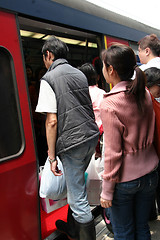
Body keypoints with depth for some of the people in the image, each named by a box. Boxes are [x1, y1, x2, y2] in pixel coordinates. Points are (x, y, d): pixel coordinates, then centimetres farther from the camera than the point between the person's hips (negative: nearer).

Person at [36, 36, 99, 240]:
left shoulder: (48, 79, -8)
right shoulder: (80, 74, 14)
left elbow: (52, 121, -15)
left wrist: (52, 157, -9)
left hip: (72, 141, -8)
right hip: (91, 136, 8)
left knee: (78, 198, 5)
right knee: (76, 185, 24)